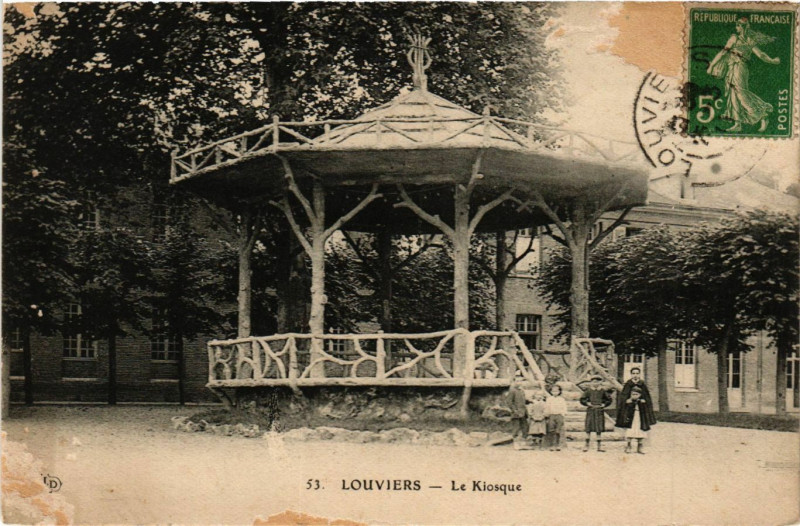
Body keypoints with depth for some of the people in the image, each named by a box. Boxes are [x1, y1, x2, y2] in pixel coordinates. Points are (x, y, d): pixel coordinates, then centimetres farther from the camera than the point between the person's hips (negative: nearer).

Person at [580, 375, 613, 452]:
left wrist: (604, 404, -2)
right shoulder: (588, 391, 3)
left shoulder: (602, 391, 5)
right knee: (588, 429, -2)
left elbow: (609, 399, 12)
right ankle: (587, 445, 5)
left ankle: (599, 446, 9)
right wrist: (587, 403, -7)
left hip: (600, 412, 1)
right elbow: (582, 399, 8)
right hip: (590, 411, -1)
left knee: (599, 430, 2)